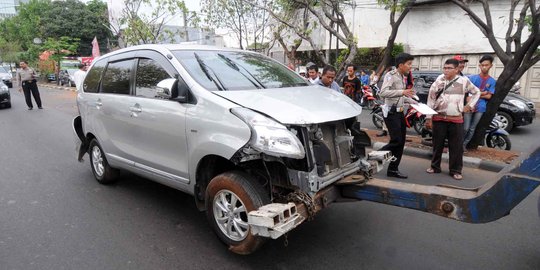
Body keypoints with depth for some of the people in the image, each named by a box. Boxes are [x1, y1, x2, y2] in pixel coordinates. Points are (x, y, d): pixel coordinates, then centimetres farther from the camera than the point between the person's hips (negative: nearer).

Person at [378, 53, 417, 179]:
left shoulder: (404, 77, 14)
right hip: (391, 112, -9)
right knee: (396, 141, -13)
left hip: (400, 112, 9)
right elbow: (383, 93, -28)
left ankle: (393, 169, 17)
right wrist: (402, 92, -34)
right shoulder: (390, 76, -12)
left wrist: (413, 101, 14)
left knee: (401, 142, 9)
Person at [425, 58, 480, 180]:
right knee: (437, 145, 9)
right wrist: (428, 117, -4)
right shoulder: (439, 81, -1)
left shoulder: (464, 81, 2)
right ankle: (435, 167, 23)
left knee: (456, 146, 3)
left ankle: (455, 170, 15)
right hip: (439, 118, 0)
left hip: (456, 120, 0)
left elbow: (476, 92, 19)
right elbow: (430, 99, -1)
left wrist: (469, 105, 9)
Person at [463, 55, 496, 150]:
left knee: (472, 129, 7)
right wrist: (482, 93, -9)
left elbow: (489, 96, -2)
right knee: (465, 128, -5)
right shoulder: (473, 78, 1)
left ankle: (464, 144, 17)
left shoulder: (492, 81, 5)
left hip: (480, 108, 2)